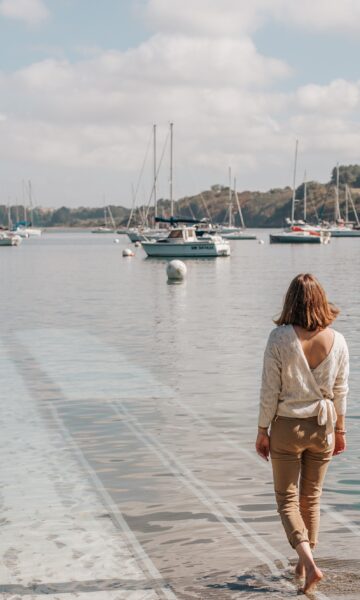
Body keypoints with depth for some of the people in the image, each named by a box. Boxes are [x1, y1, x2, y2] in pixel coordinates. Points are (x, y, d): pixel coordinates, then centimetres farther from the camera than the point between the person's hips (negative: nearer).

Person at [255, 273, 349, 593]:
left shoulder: (279, 338, -17)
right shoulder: (337, 341, -8)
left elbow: (270, 391, -13)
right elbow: (340, 392, 0)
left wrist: (263, 431, -2)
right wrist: (340, 430, 13)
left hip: (287, 427, -3)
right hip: (322, 428, 3)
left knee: (287, 500, 9)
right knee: (312, 498, 19)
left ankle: (310, 564, -8)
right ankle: (304, 563, 30)